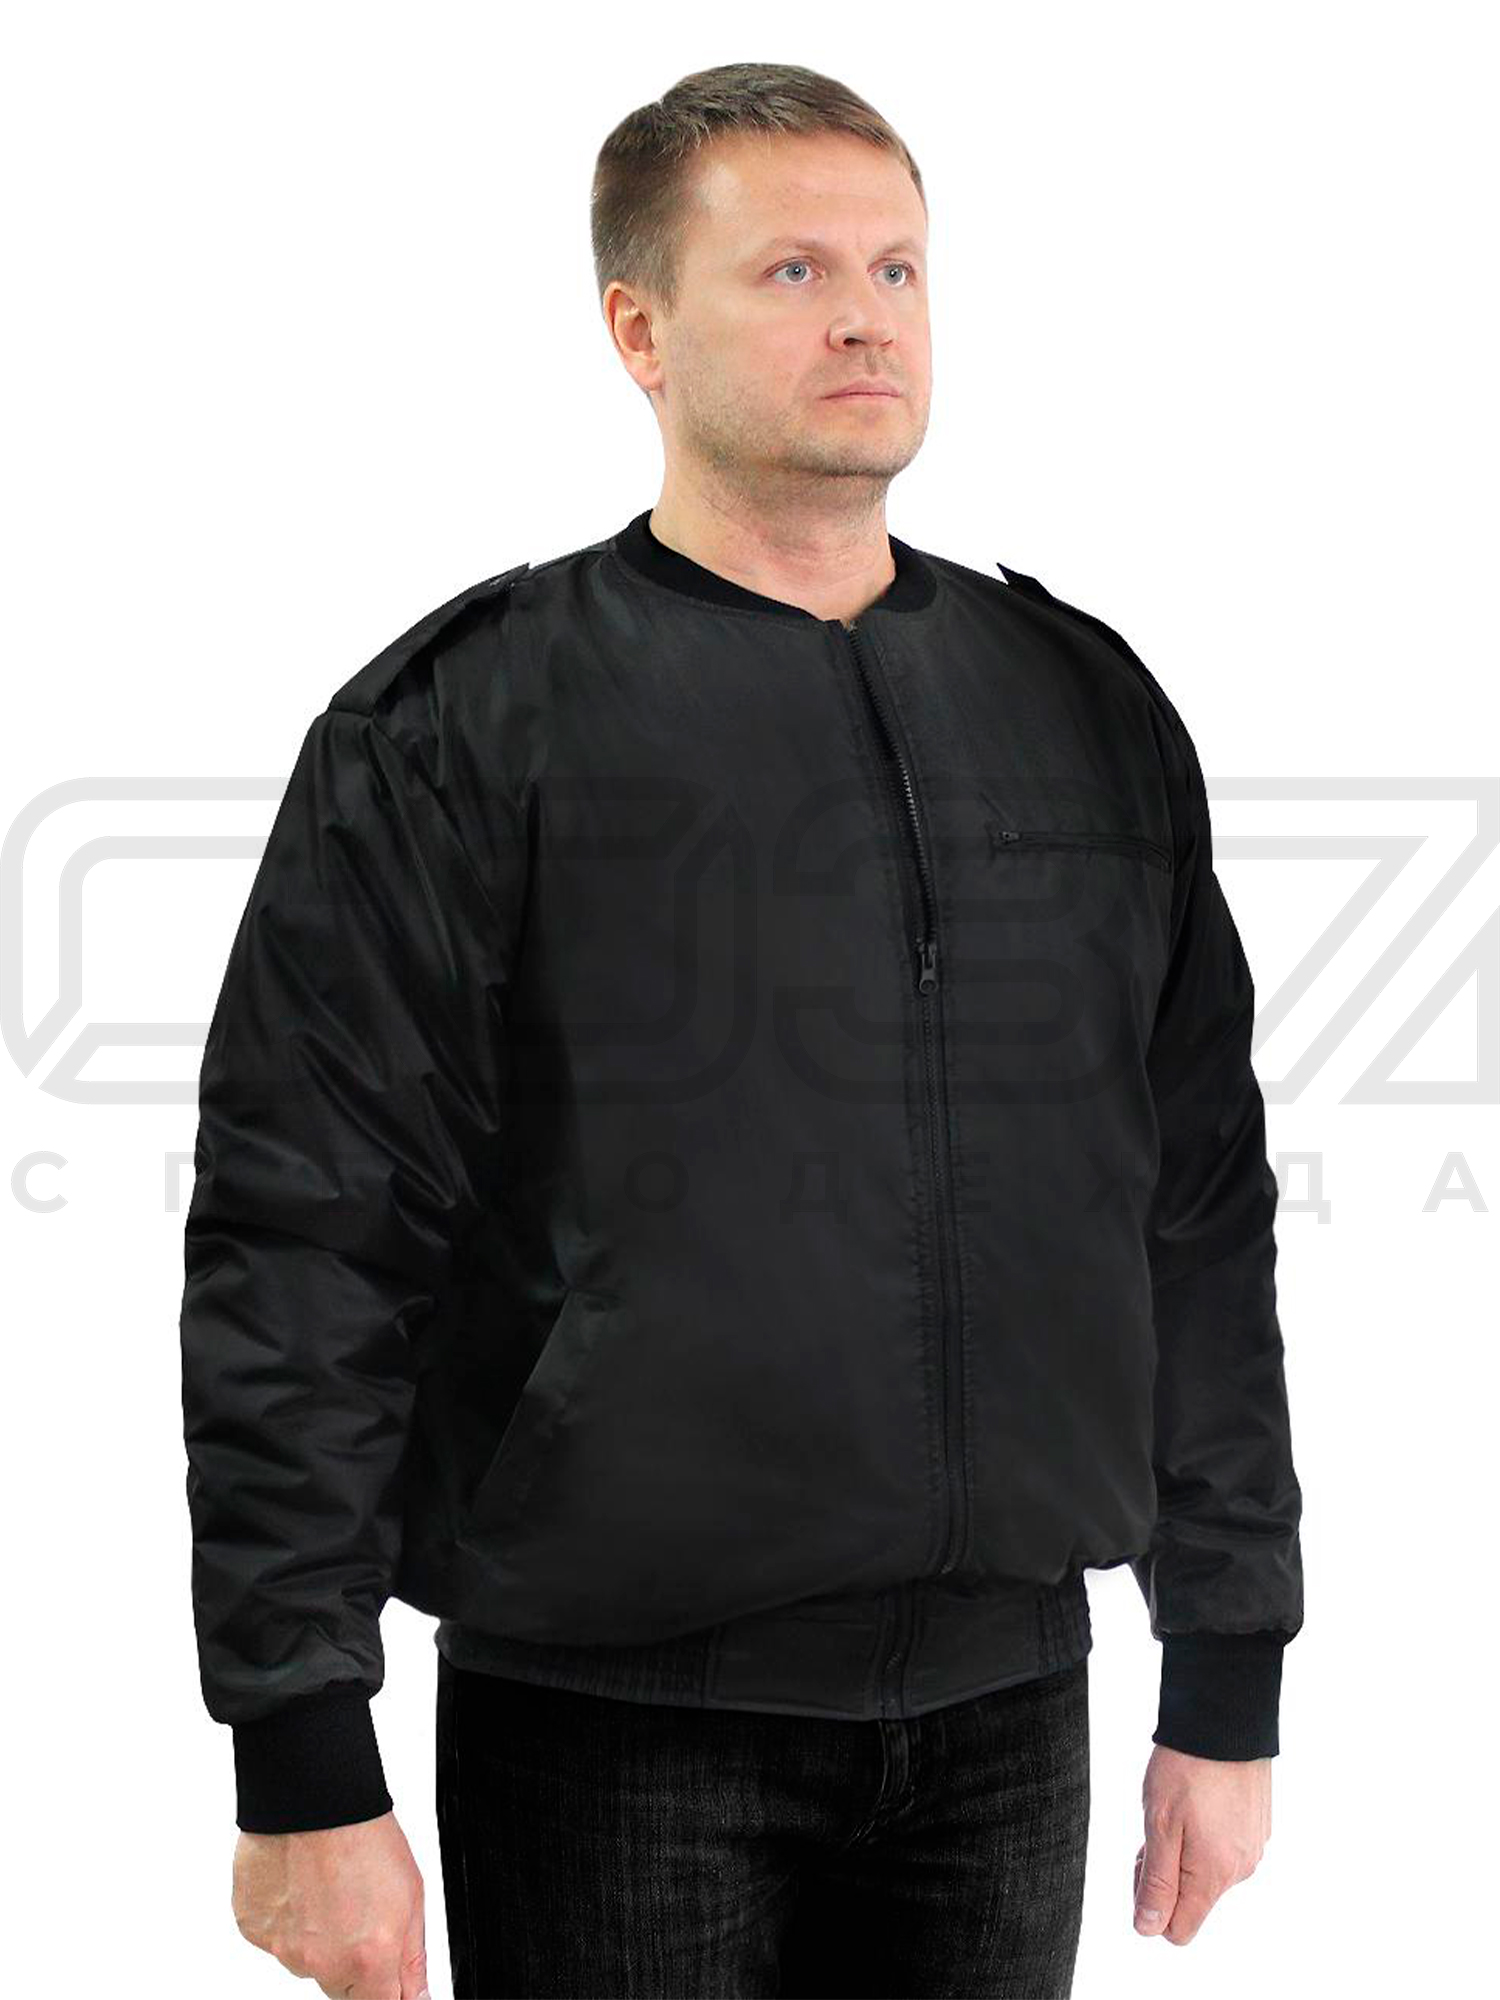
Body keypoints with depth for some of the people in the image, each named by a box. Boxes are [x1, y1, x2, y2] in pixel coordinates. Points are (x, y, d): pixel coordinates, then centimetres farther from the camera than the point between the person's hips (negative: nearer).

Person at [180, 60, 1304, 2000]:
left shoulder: (1089, 707, 9)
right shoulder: (458, 729, -5)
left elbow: (1203, 1216, 12)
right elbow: (300, 1249, -8)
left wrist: (1229, 1681, 10)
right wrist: (305, 1771, -11)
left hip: (1007, 1712, 4)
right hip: (618, 1724, -4)